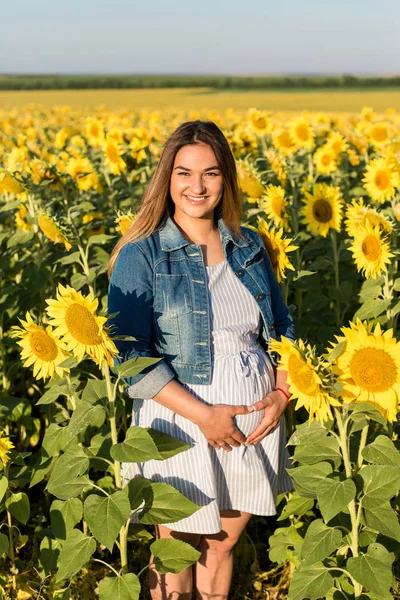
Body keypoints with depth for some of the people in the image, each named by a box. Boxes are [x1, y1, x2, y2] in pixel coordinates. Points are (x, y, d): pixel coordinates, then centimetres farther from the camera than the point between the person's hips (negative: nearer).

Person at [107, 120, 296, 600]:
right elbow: (130, 354, -16)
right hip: (182, 423, -4)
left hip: (255, 418, 4)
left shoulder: (250, 247, 5)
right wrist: (203, 414, -21)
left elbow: (281, 329, 12)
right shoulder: (141, 256, -10)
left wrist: (282, 393, -5)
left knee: (223, 546, 19)